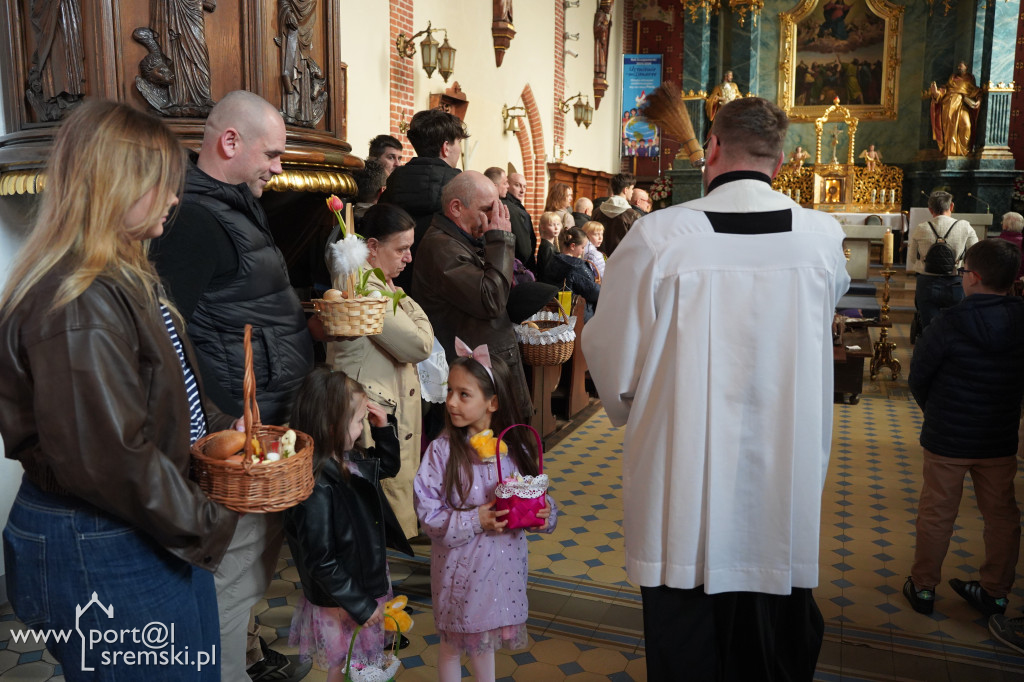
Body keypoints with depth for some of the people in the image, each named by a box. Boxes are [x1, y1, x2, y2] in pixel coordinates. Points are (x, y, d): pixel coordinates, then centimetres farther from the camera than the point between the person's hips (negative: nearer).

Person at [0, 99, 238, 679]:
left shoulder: (127, 278, 9)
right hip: (101, 552, -10)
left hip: (153, 533, 10)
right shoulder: (77, 305, -25)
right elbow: (109, 458, -27)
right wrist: (205, 523, -16)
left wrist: (221, 430, 4)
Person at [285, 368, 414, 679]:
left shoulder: (350, 460, -6)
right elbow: (320, 561, -27)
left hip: (369, 583, 8)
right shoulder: (316, 487, -32)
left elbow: (388, 466, 15)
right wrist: (359, 606, -19)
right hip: (342, 604, -8)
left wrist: (384, 427, -3)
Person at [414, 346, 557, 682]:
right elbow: (428, 513, -14)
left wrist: (544, 514, -16)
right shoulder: (443, 449, -16)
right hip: (459, 565, -2)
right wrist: (474, 521, -24)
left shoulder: (515, 447, -7)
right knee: (453, 642, 17)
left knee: (484, 639, 23)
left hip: (502, 563, 3)